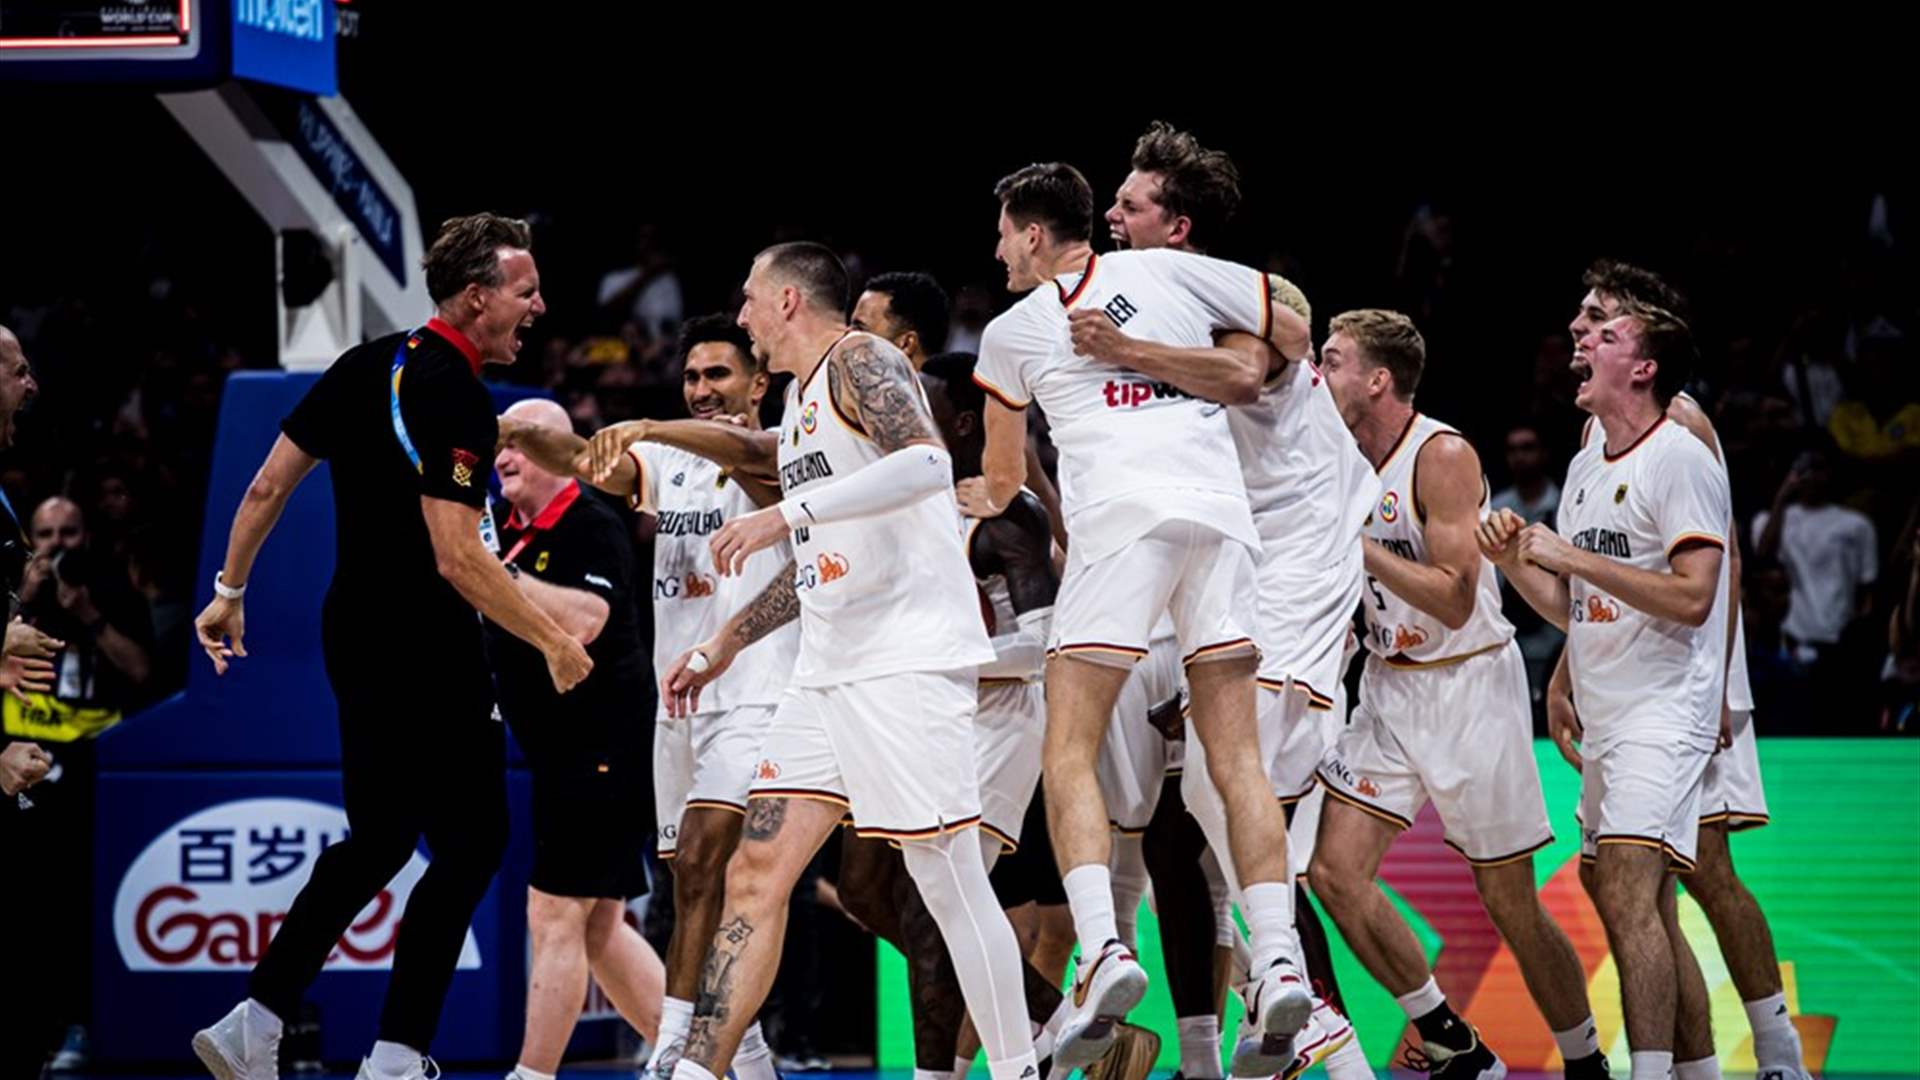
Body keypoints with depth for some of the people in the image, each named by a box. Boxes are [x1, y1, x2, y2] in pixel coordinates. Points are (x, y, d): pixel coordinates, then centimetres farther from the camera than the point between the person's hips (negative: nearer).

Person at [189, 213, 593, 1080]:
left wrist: (230, 592, 21)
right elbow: (457, 558, -24)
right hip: (426, 651, -9)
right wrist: (554, 641, -16)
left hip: (356, 635, 9)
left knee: (376, 843, 18)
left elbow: (268, 484, 12)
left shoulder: (366, 366, 7)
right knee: (470, 847, 0)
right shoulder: (455, 397, -19)